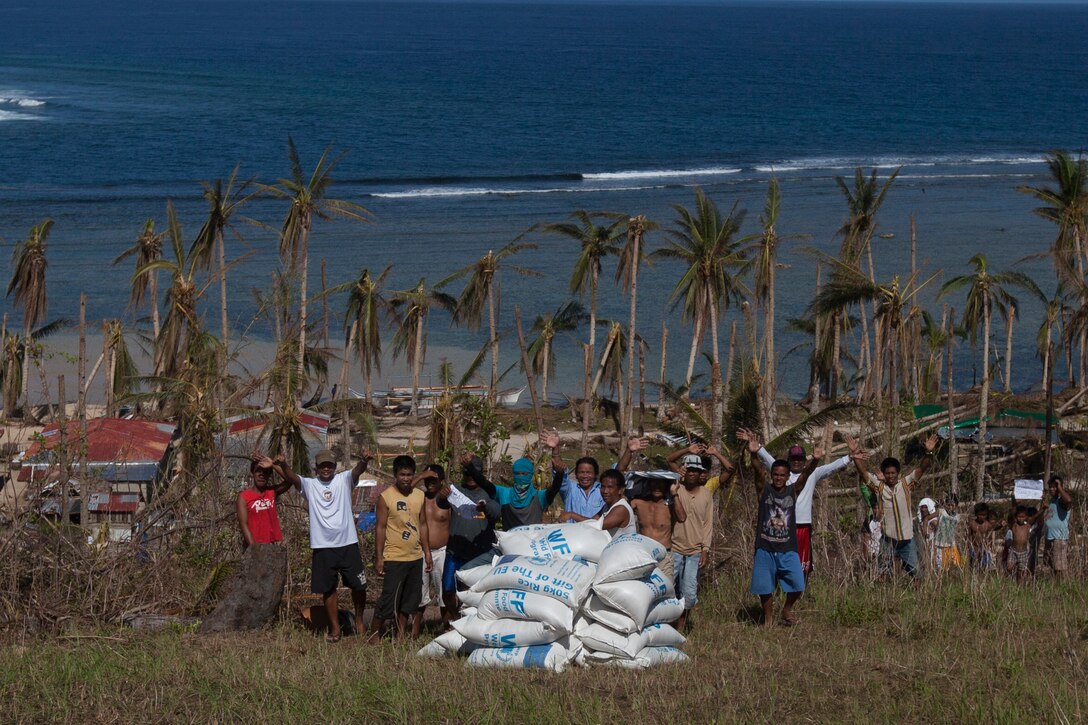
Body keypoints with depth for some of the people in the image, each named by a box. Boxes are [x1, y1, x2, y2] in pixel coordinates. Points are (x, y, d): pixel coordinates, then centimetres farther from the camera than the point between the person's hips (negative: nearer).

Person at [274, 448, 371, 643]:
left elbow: (358, 470, -17)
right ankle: (335, 629, 17)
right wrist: (283, 465, -38)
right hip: (322, 546, 1)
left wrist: (364, 461, -42)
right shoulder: (309, 485, 4)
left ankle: (359, 619, 29)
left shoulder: (344, 480, 3)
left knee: (358, 585, 6)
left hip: (348, 543, -1)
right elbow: (291, 477, -14)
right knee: (328, 589, 7)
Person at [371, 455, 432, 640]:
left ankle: (401, 635, 19)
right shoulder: (386, 497, -8)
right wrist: (379, 558, -12)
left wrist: (427, 553, 11)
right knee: (389, 599, -6)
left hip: (415, 557, 6)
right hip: (394, 558, -6)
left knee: (410, 599, 10)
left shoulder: (419, 496, 7)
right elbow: (380, 527, -9)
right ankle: (374, 634, 4)